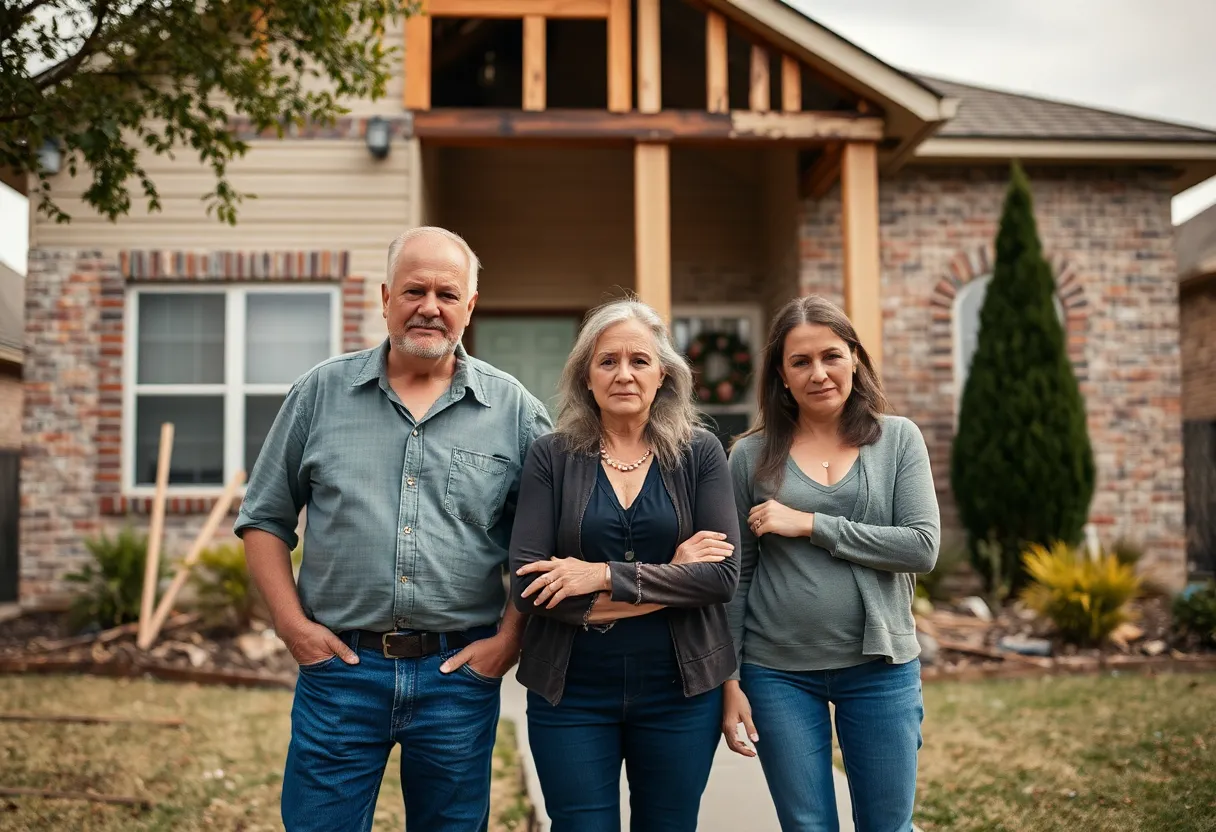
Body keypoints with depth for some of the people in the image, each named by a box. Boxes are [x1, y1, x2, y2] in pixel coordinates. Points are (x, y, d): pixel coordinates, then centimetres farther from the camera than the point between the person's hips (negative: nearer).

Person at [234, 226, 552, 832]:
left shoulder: (514, 409, 1)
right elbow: (264, 518, 7)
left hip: (460, 672, 0)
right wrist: (291, 623, -3)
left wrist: (511, 637, -4)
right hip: (339, 668, 0)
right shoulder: (323, 391, 3)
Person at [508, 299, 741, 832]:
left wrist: (605, 575, -18)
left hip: (680, 688, 1)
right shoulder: (552, 457, -2)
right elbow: (526, 586, -13)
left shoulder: (700, 454, 0)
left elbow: (722, 576, -10)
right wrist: (671, 579, -14)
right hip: (571, 690, -1)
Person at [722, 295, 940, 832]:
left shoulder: (898, 439, 0)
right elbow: (735, 576, 2)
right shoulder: (752, 455, 0)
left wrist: (811, 524, -14)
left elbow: (922, 547, -10)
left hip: (879, 666, 0)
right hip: (778, 672, 0)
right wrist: (729, 679, 0)